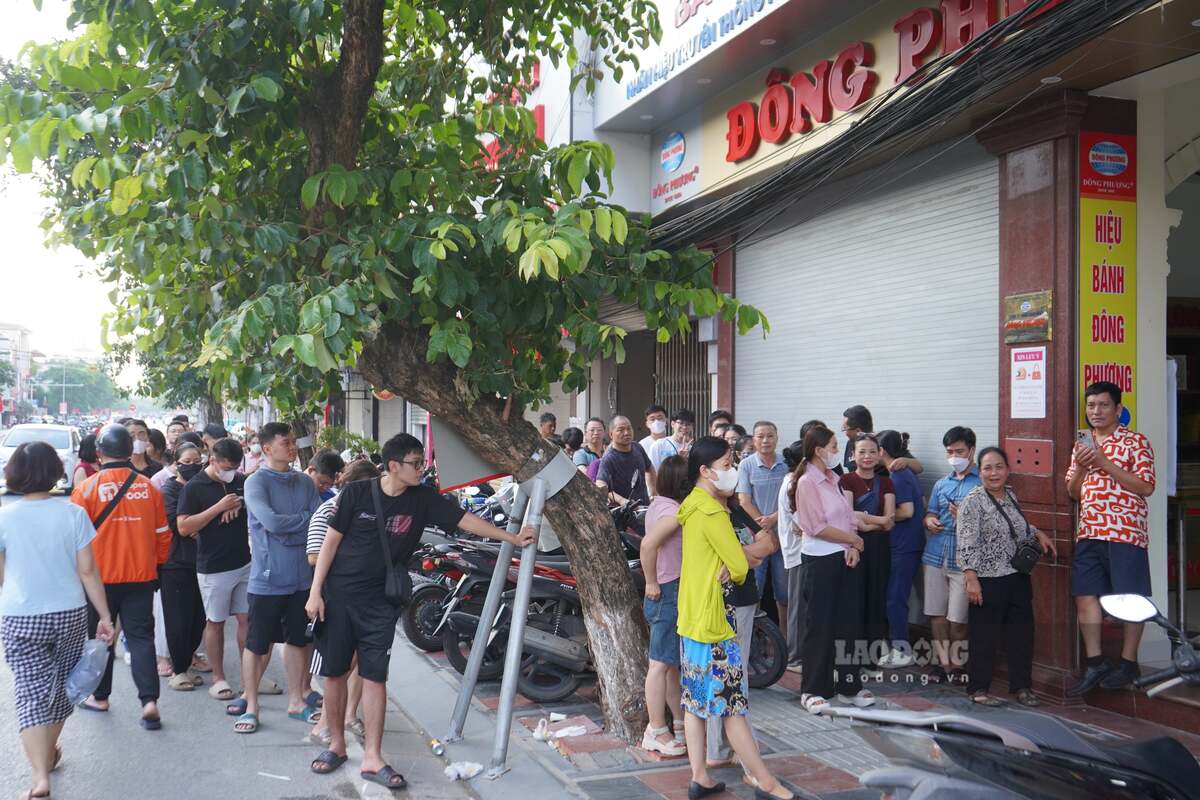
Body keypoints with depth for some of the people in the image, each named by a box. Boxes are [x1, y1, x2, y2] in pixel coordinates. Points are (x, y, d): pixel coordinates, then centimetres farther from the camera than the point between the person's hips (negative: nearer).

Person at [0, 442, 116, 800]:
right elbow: (88, 571, -5)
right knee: (59, 686, 18)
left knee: (32, 693, -1)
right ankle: (48, 754, 37)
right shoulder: (73, 514, -6)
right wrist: (104, 615, 2)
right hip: (70, 615, 2)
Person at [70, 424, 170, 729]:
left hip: (100, 577, -2)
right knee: (141, 637, 5)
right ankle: (149, 700, -6)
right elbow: (162, 534, 5)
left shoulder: (88, 487, -10)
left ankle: (99, 696, 27)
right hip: (141, 577, 2)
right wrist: (156, 565, 20)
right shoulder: (148, 486, -2)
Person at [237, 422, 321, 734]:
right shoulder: (256, 482, -9)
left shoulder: (305, 482, 6)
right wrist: (307, 518, -10)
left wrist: (288, 530, -15)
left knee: (297, 640, 15)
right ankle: (251, 706, 18)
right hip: (268, 578, -5)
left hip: (302, 577, 5)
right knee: (257, 644, 5)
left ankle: (296, 701, 28)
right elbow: (271, 522, -22)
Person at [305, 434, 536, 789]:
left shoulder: (423, 498, -4)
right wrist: (315, 592, -7)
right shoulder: (357, 492, -10)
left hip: (379, 602, 1)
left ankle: (372, 759, 6)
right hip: (337, 595, -1)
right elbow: (331, 541, -5)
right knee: (334, 673, 7)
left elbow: (464, 519, -2)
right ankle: (336, 744, 25)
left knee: (374, 677, 0)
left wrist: (513, 538, -4)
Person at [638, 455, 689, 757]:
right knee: (662, 663, -2)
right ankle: (656, 732, 5)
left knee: (673, 663, 17)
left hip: (670, 593, 10)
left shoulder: (659, 505, 10)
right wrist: (652, 583, -20)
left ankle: (680, 724, 27)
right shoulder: (674, 511, -18)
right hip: (669, 593, -10)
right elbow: (648, 544, -30)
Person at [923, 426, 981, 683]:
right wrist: (929, 521, -3)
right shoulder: (941, 484, 17)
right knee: (936, 612, 7)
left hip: (964, 558, -5)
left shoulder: (983, 483, -1)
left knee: (957, 616, -2)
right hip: (936, 554, 5)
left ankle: (955, 660, 16)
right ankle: (943, 661, 18)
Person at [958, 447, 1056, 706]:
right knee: (984, 637, 1)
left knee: (1021, 634, 11)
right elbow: (967, 545, -16)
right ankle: (978, 688, 13)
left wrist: (1037, 533, 13)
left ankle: (1021, 686, 23)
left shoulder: (1011, 495, 11)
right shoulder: (973, 502, -12)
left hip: (1018, 579, 7)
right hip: (987, 581, -7)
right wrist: (971, 580, -22)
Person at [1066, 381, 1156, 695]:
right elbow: (1072, 492, 17)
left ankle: (1128, 663, 12)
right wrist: (1081, 467, -3)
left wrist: (1105, 463, -16)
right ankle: (1095, 664, 11)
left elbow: (1146, 487, -12)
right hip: (1089, 534, 6)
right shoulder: (1082, 445, 16)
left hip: (1125, 533, -6)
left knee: (1130, 599, 1)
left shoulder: (1136, 442, -2)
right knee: (1085, 596, 3)